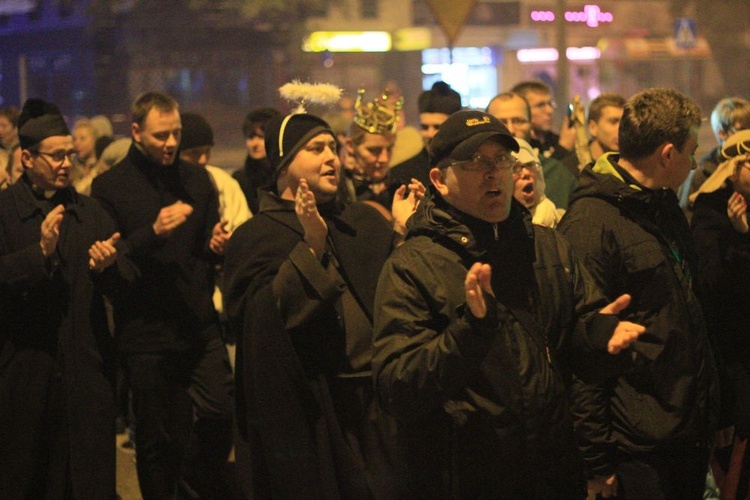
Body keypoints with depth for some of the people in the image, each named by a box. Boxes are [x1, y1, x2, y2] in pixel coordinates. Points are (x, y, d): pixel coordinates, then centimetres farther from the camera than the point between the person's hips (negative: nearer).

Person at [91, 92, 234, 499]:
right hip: (145, 332, -3)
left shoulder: (196, 179, 10)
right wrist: (154, 232, -21)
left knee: (221, 416, -3)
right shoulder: (109, 187, -3)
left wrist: (218, 245, -5)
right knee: (155, 437, 5)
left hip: (199, 326, 3)